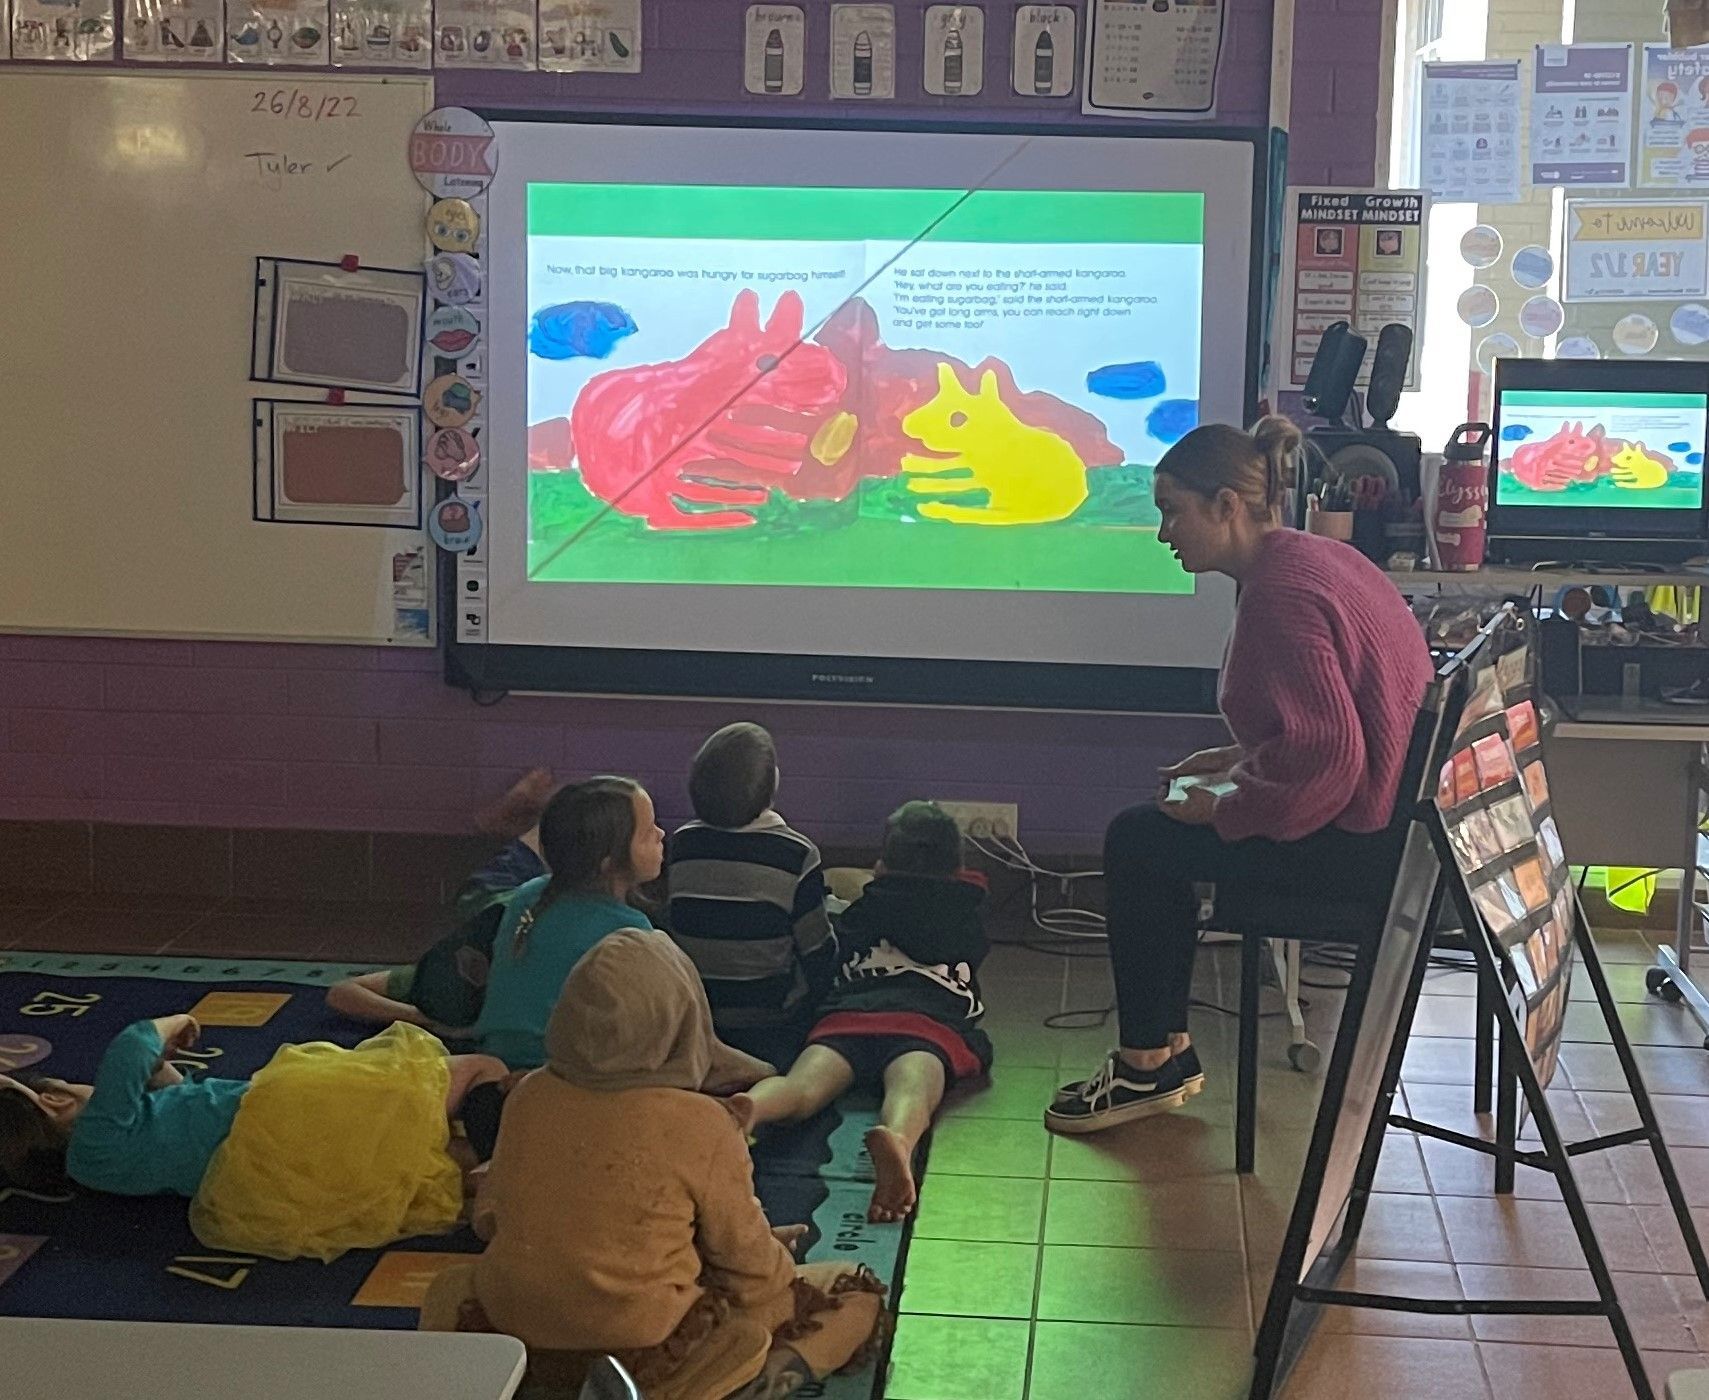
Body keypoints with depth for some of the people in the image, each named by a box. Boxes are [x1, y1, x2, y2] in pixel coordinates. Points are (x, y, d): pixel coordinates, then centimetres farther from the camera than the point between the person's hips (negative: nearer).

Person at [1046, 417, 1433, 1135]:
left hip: (1357, 842, -10)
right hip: (1388, 813, 11)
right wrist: (1240, 759, 12)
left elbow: (1325, 751, -27)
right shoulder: (1320, 557, 10)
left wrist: (1225, 812, -15)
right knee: (1156, 829, 18)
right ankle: (1167, 1049, 22)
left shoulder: (1279, 592, -22)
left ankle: (1146, 1066, 11)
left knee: (1136, 841, -1)